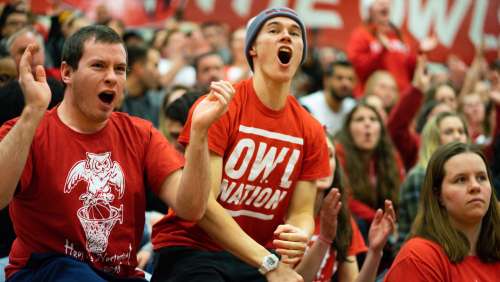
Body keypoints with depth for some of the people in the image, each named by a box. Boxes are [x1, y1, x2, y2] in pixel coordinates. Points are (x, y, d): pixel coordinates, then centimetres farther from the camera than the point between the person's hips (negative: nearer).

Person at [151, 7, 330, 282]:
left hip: (260, 257, 5)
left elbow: (302, 212, 5)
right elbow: (202, 202, -15)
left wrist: (299, 239, -21)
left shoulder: (310, 132, 4)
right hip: (191, 250, -5)